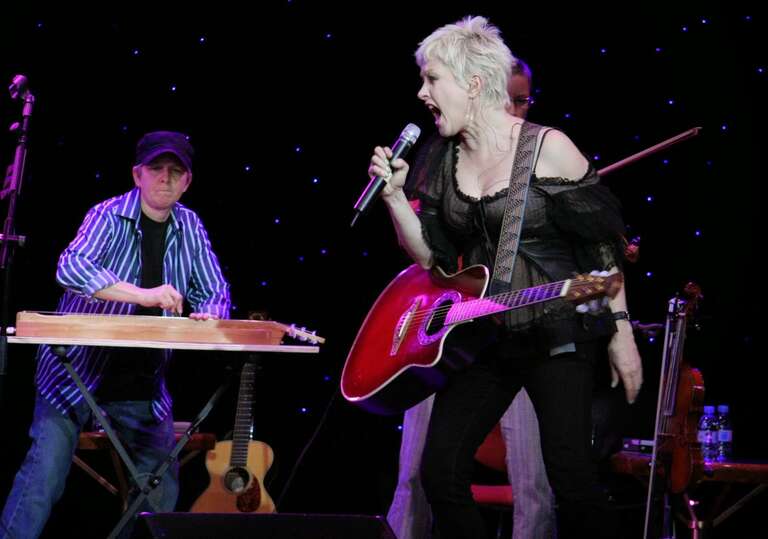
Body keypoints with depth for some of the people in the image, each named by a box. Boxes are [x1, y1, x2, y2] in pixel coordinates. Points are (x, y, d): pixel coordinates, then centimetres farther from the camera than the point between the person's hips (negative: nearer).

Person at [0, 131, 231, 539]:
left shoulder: (189, 227, 3)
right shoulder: (109, 217, -14)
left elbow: (215, 291, 7)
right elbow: (70, 268, -31)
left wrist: (209, 315, -18)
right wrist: (144, 294, -39)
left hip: (143, 385, 6)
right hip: (76, 372, -5)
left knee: (162, 486, 9)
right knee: (43, 477, -9)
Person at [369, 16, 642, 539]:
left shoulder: (548, 149, -10)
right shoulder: (441, 161, 7)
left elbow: (603, 243, -6)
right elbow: (431, 255, 8)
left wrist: (621, 333, -7)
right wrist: (394, 194, -6)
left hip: (556, 333, -5)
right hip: (481, 336, 6)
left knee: (571, 477, -13)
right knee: (441, 470, -1)